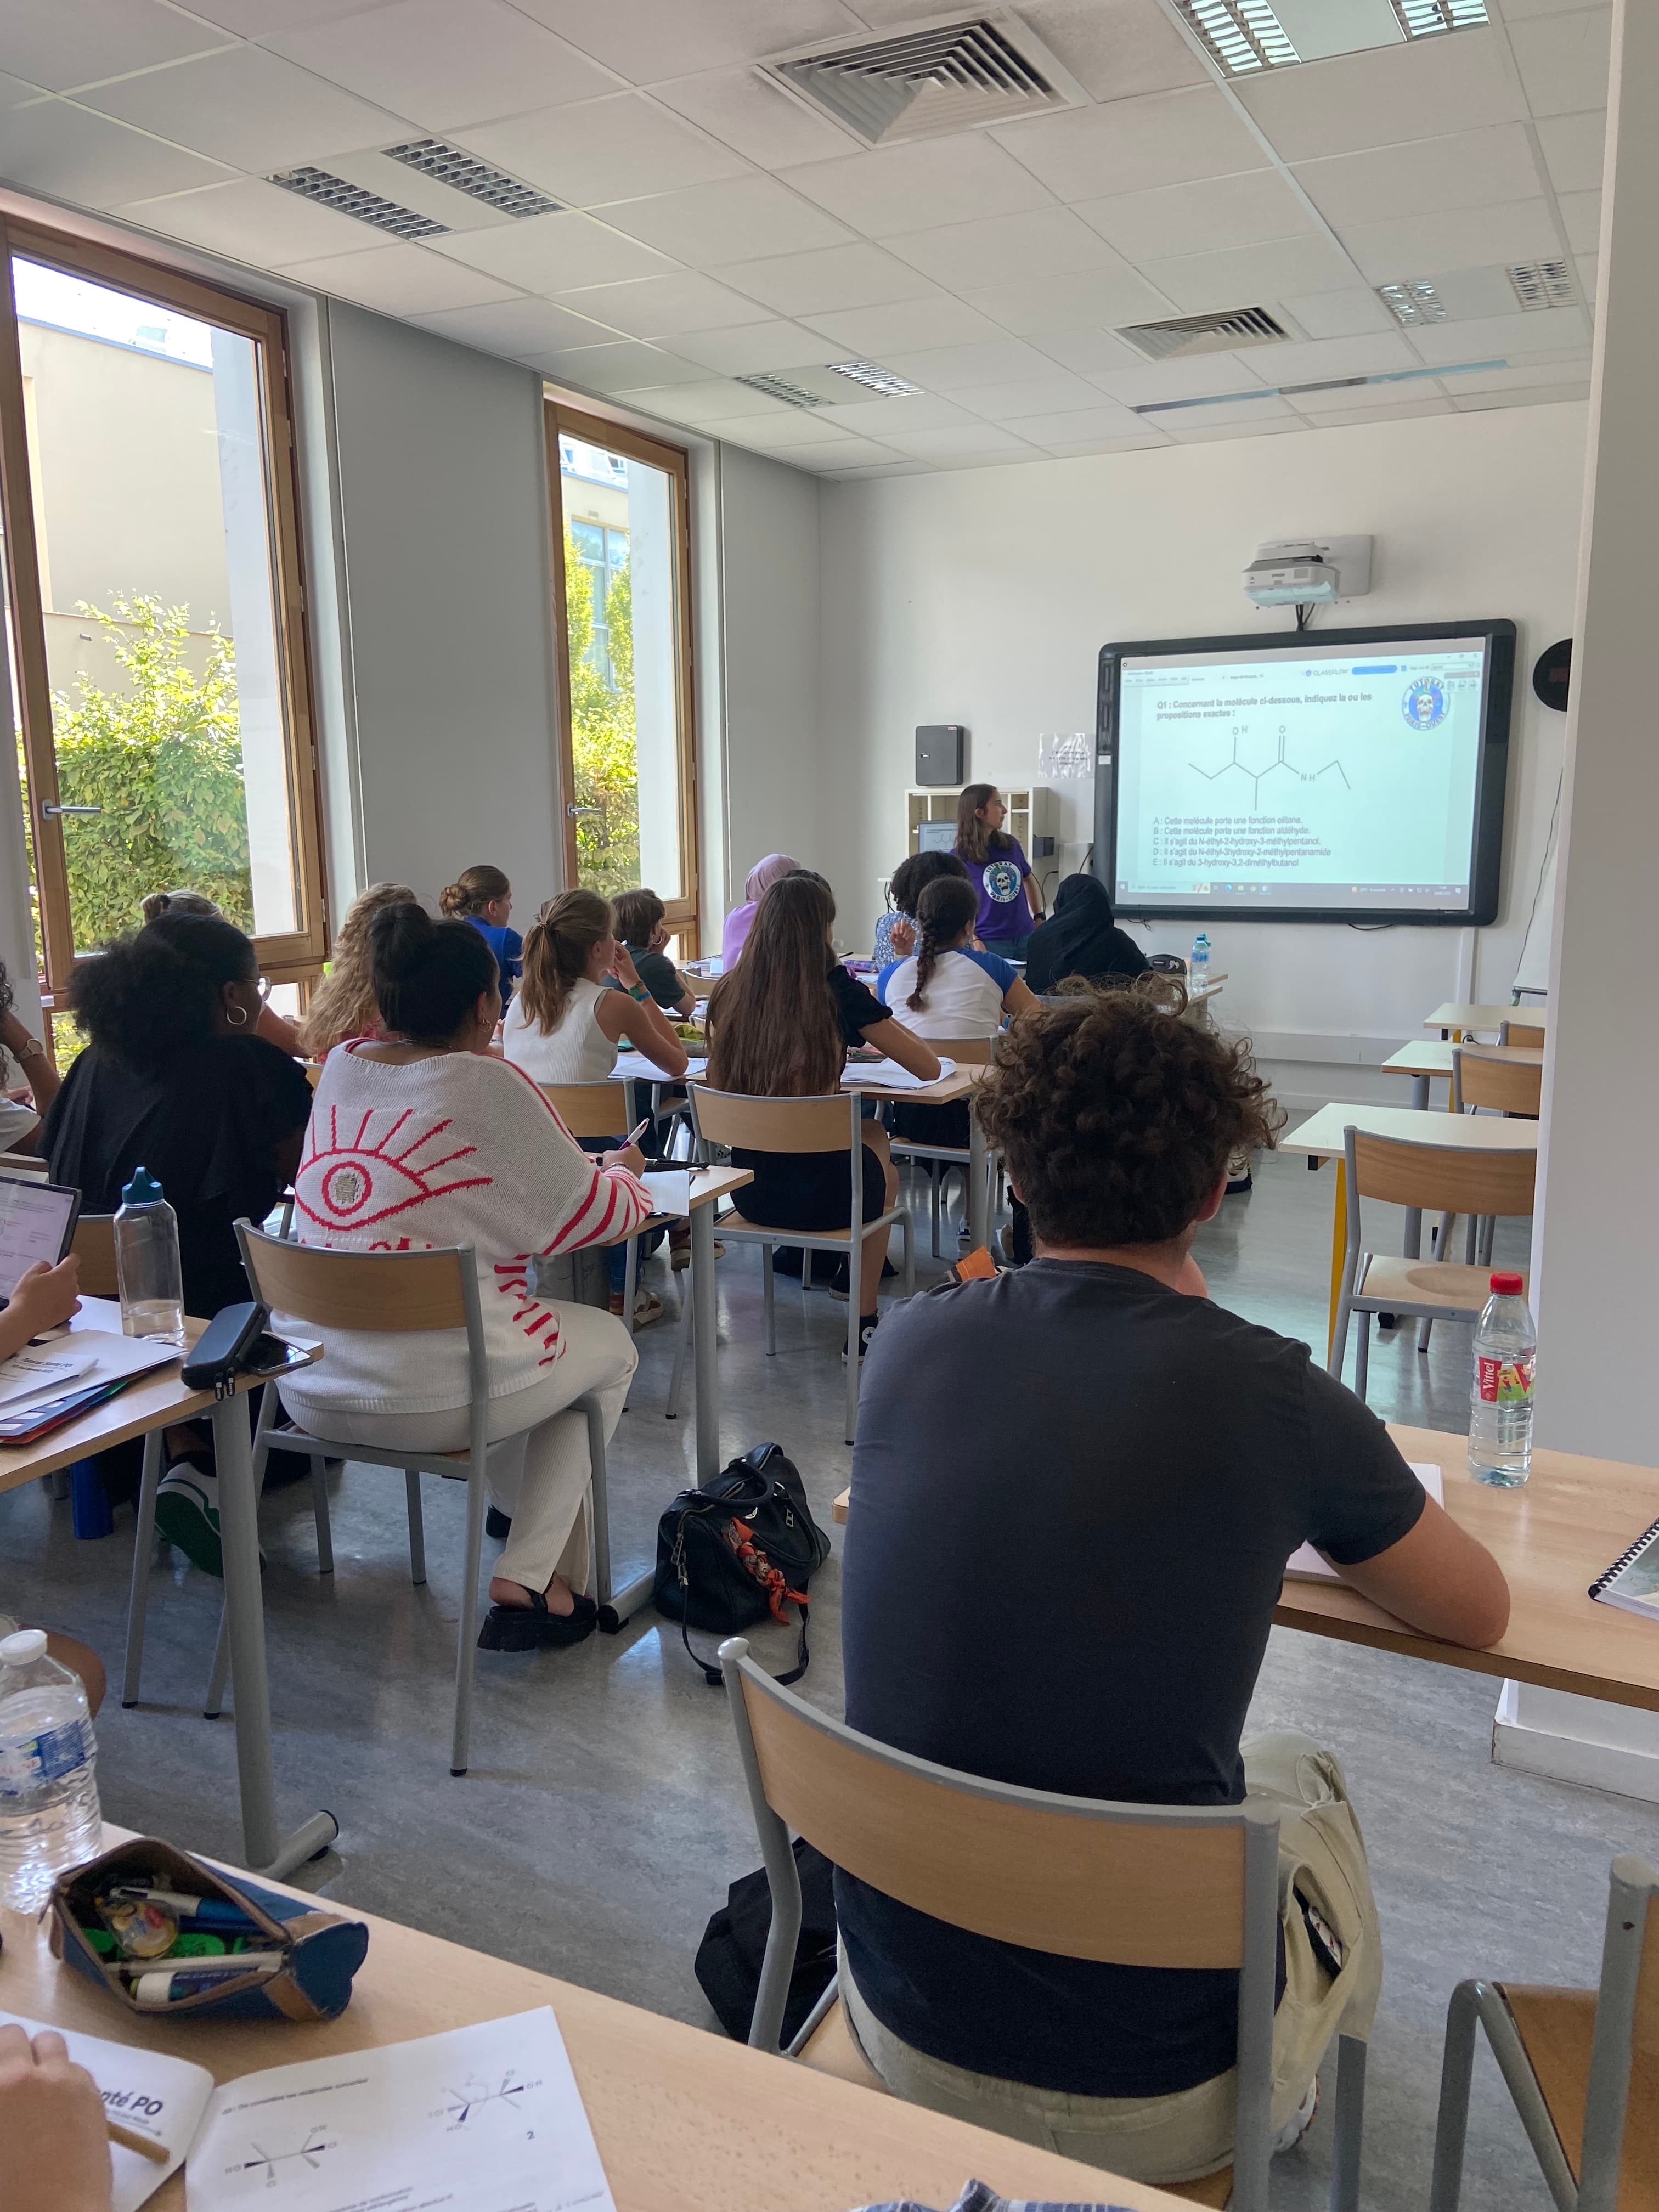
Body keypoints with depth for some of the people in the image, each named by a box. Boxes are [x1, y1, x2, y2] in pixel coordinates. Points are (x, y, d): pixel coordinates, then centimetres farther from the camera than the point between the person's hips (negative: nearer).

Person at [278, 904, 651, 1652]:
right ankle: (526, 1579, 13)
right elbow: (594, 1215, -4)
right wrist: (621, 1172, 19)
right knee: (609, 1345, 20)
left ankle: (535, 1520, 36)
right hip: (432, 1399, -7)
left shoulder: (341, 1068, 6)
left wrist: (584, 1166, 22)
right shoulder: (486, 1086, -13)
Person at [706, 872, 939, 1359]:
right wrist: (872, 1013, 11)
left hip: (749, 1190, 4)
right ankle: (864, 1324, 38)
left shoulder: (728, 994, -3)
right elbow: (929, 1067, -6)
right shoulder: (839, 992, -15)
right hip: (823, 1194, -4)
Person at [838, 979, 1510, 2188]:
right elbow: (1483, 1612, 1)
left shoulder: (910, 1347, -9)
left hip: (899, 2026, 3)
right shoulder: (1268, 1394, -18)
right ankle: (1294, 2102, 52)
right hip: (1149, 2104, -3)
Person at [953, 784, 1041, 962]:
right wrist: (975, 943, -18)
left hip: (1026, 938, 5)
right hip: (989, 944, -4)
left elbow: (1029, 880, 21)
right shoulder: (958, 859, -8)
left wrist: (1040, 918, 12)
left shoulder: (1011, 844, 5)